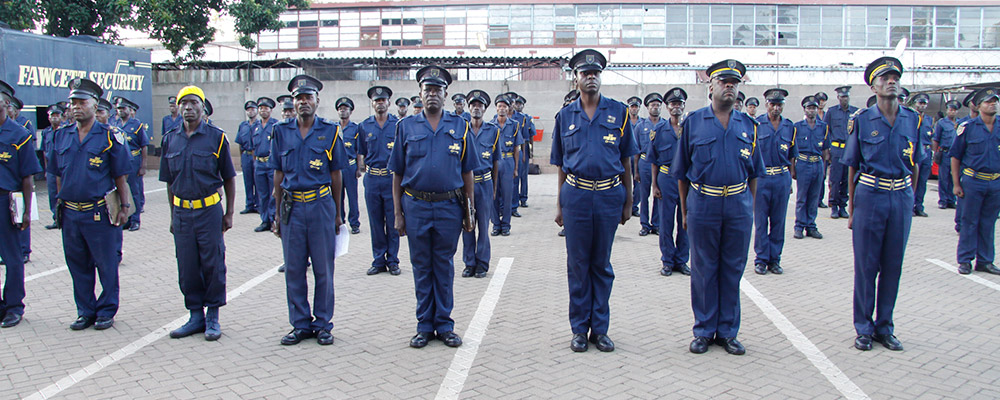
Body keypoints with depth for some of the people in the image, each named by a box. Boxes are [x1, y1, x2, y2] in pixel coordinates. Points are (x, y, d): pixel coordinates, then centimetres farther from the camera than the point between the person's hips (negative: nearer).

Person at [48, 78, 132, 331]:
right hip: (70, 213, 5)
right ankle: (86, 311, 23)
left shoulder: (109, 136, -5)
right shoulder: (62, 136, 9)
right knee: (78, 265, 12)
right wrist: (61, 205, 15)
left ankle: (106, 311, 17)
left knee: (106, 265, 4)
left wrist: (124, 207, -6)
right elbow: (58, 176, 17)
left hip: (100, 213, -5)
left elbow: (120, 177, -3)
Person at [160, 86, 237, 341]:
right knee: (187, 268, 7)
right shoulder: (171, 139, 8)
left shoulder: (216, 137, -1)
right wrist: (173, 215, 12)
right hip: (182, 212, 3)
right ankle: (196, 316, 19)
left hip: (209, 211, -3)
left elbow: (229, 179, 3)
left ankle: (213, 318, 12)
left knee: (213, 265, 1)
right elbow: (170, 182, 15)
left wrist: (229, 214, 0)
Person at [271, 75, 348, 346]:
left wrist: (337, 214, 6)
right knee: (294, 269, 6)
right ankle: (300, 324, 17)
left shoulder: (330, 131, 2)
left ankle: (323, 324, 15)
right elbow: (278, 175, 10)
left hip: (321, 204, -2)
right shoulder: (281, 132, 7)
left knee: (323, 269, 3)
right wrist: (278, 214, 8)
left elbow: (335, 175, 6)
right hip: (291, 207, 2)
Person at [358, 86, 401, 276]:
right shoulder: (364, 126, 9)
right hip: (372, 178, 2)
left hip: (393, 177, -2)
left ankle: (393, 261, 10)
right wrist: (361, 165, 3)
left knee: (393, 222, 1)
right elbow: (361, 151, 17)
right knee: (375, 222, 6)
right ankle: (379, 261, 15)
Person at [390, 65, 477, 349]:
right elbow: (397, 174, 6)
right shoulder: (406, 127, 5)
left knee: (445, 267, 7)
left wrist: (469, 212, 3)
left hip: (449, 206, 0)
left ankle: (444, 325, 16)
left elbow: (467, 173, 6)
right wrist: (398, 213, 1)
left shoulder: (459, 127, 5)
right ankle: (424, 326, 17)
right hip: (416, 206, 0)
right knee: (421, 268, 7)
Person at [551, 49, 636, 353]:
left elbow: (626, 160, 6)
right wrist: (560, 204, 8)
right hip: (576, 194, 1)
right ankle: (579, 328, 14)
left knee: (602, 264, 7)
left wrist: (628, 202, 4)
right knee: (578, 264, 5)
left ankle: (600, 328, 16)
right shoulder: (565, 116, 7)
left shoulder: (618, 112, 4)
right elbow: (561, 165, 11)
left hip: (609, 194, 0)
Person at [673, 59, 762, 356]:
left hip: (739, 205, 2)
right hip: (703, 204, -2)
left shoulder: (748, 125, 8)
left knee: (733, 270, 7)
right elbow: (682, 172, 5)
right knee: (703, 270, 4)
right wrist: (685, 211, 4)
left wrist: (750, 208, 8)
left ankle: (727, 332, 17)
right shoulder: (693, 122, 2)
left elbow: (754, 172, 13)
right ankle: (704, 331, 15)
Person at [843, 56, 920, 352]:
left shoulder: (912, 120, 6)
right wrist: (852, 209, 2)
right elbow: (853, 167, 3)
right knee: (866, 265, 2)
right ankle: (864, 328, 14)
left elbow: (914, 164, 14)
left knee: (893, 265, 8)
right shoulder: (862, 120, -1)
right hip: (870, 195, -3)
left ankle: (884, 328, 19)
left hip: (901, 198, 3)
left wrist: (909, 200, 11)